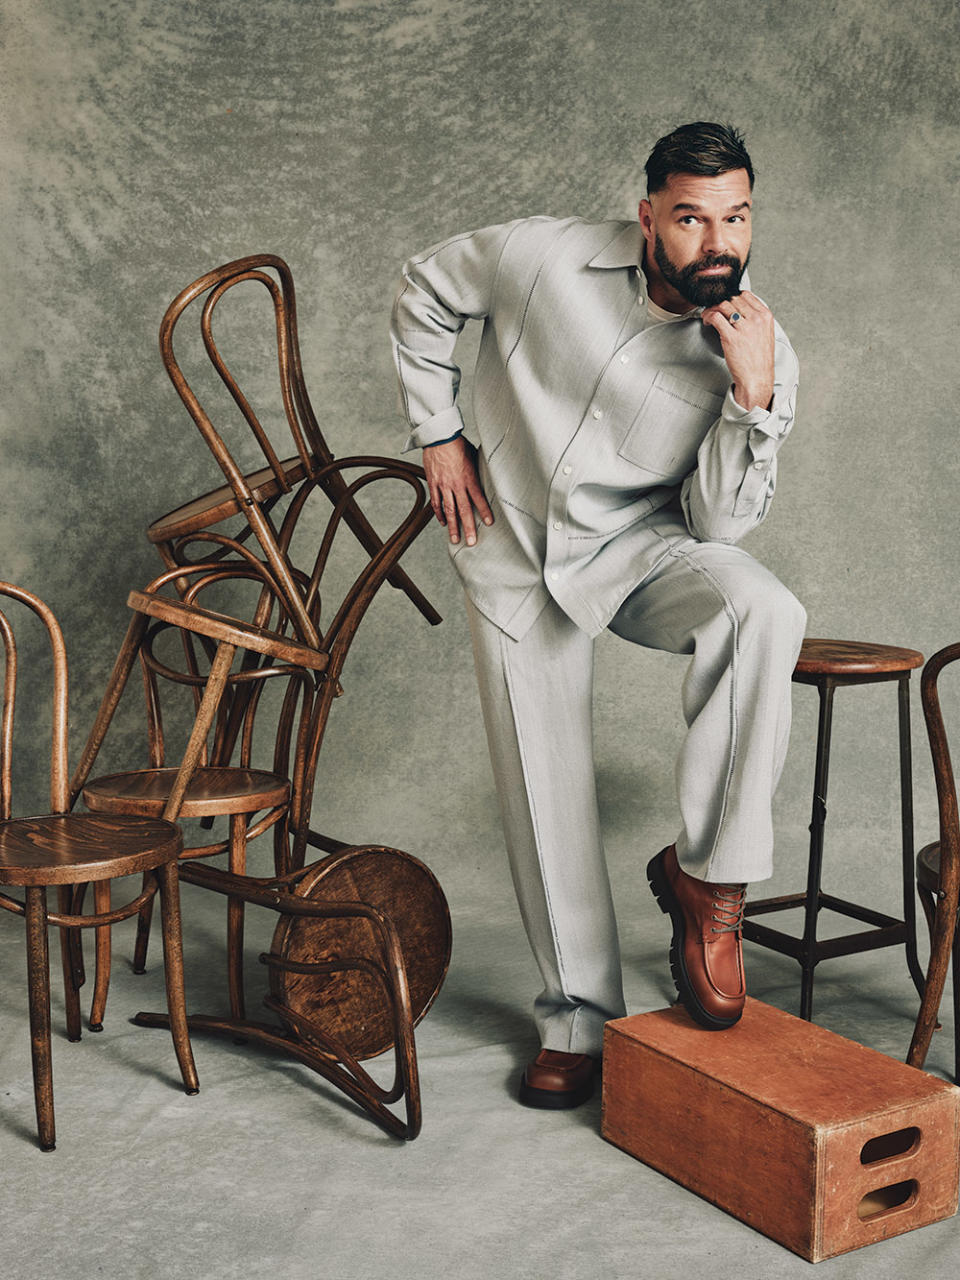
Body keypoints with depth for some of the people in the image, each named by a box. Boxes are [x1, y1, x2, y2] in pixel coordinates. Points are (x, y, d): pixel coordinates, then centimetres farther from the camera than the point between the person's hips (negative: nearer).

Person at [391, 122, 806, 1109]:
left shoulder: (762, 354, -15)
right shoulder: (547, 258, -16)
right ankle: (578, 1017, 19)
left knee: (765, 614, -33)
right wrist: (438, 437, 0)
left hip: (643, 548, 0)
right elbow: (425, 293, 3)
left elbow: (717, 525, -16)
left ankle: (706, 873, -19)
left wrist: (753, 398, -29)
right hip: (514, 555, 0)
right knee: (544, 793, 1)